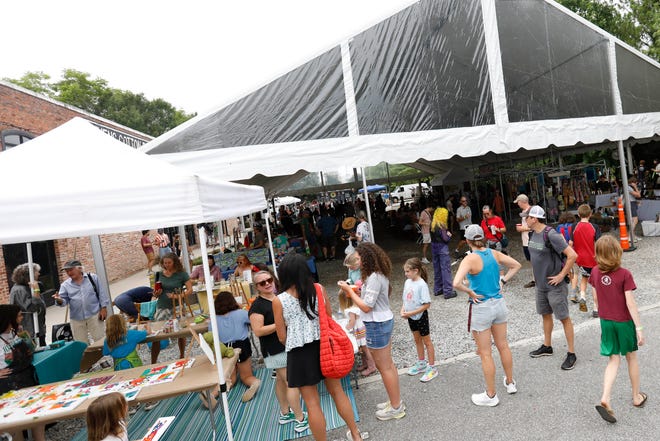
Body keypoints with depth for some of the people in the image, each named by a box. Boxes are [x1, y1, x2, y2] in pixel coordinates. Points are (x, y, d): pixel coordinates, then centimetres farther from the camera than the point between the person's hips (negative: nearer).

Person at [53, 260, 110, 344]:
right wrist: (59, 300, -24)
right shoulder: (65, 285, 6)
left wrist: (103, 308, -5)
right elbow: (64, 300, 0)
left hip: (94, 315, -2)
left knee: (100, 339, 3)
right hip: (77, 319, 2)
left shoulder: (93, 277, 2)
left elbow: (102, 293, 1)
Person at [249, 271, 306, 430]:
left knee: (281, 380, 20)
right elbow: (258, 331, -23)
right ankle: (301, 420, 9)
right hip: (275, 351, -7)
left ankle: (285, 413, 35)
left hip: (289, 345, 7)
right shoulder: (257, 306, -15)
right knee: (292, 383, -3)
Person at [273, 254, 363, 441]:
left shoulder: (278, 301, -9)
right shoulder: (319, 289, -4)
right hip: (323, 345, 3)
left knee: (312, 403, 10)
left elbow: (282, 336, -3)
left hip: (299, 353, -3)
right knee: (337, 391, 20)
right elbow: (329, 317, 5)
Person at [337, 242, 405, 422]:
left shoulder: (374, 278, -24)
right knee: (387, 364, 20)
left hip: (377, 325, -10)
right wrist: (358, 291, 4)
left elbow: (366, 307, -23)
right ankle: (396, 401, 34)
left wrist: (349, 290, -16)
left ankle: (396, 407, 21)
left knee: (384, 367, 5)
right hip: (385, 320, 10)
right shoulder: (380, 274, 6)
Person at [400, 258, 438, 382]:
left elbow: (427, 305, -24)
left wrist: (411, 313, -24)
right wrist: (403, 309, -9)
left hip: (420, 316, -7)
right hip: (411, 317, 7)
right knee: (417, 340, 21)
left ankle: (432, 368, 23)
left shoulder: (422, 285, -24)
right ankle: (421, 364, 39)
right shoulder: (407, 282, -3)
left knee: (426, 341, 8)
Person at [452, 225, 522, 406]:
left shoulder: (470, 259, -20)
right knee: (503, 346, 23)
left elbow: (456, 283, -33)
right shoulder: (494, 253, -2)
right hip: (499, 303, 6)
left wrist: (470, 292, -16)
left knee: (485, 353, 8)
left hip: (481, 308, -6)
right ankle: (510, 383, 42)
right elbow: (516, 265, 12)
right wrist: (503, 280, 7)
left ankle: (491, 395, 22)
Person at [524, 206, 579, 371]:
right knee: (545, 314, 20)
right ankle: (547, 347, 35)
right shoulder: (533, 234, 4)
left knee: (564, 318, 3)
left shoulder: (550, 235, -22)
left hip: (554, 285, -9)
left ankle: (571, 354, 15)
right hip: (540, 284, 9)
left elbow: (572, 255, -25)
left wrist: (561, 275, -20)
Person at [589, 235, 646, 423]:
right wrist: (639, 328, -14)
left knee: (613, 360, 9)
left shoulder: (595, 272, -5)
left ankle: (605, 399, -6)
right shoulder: (625, 275, -18)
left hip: (605, 321, 3)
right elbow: (630, 302, -19)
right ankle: (637, 397, 35)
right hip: (624, 322, -3)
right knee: (631, 358, 18)